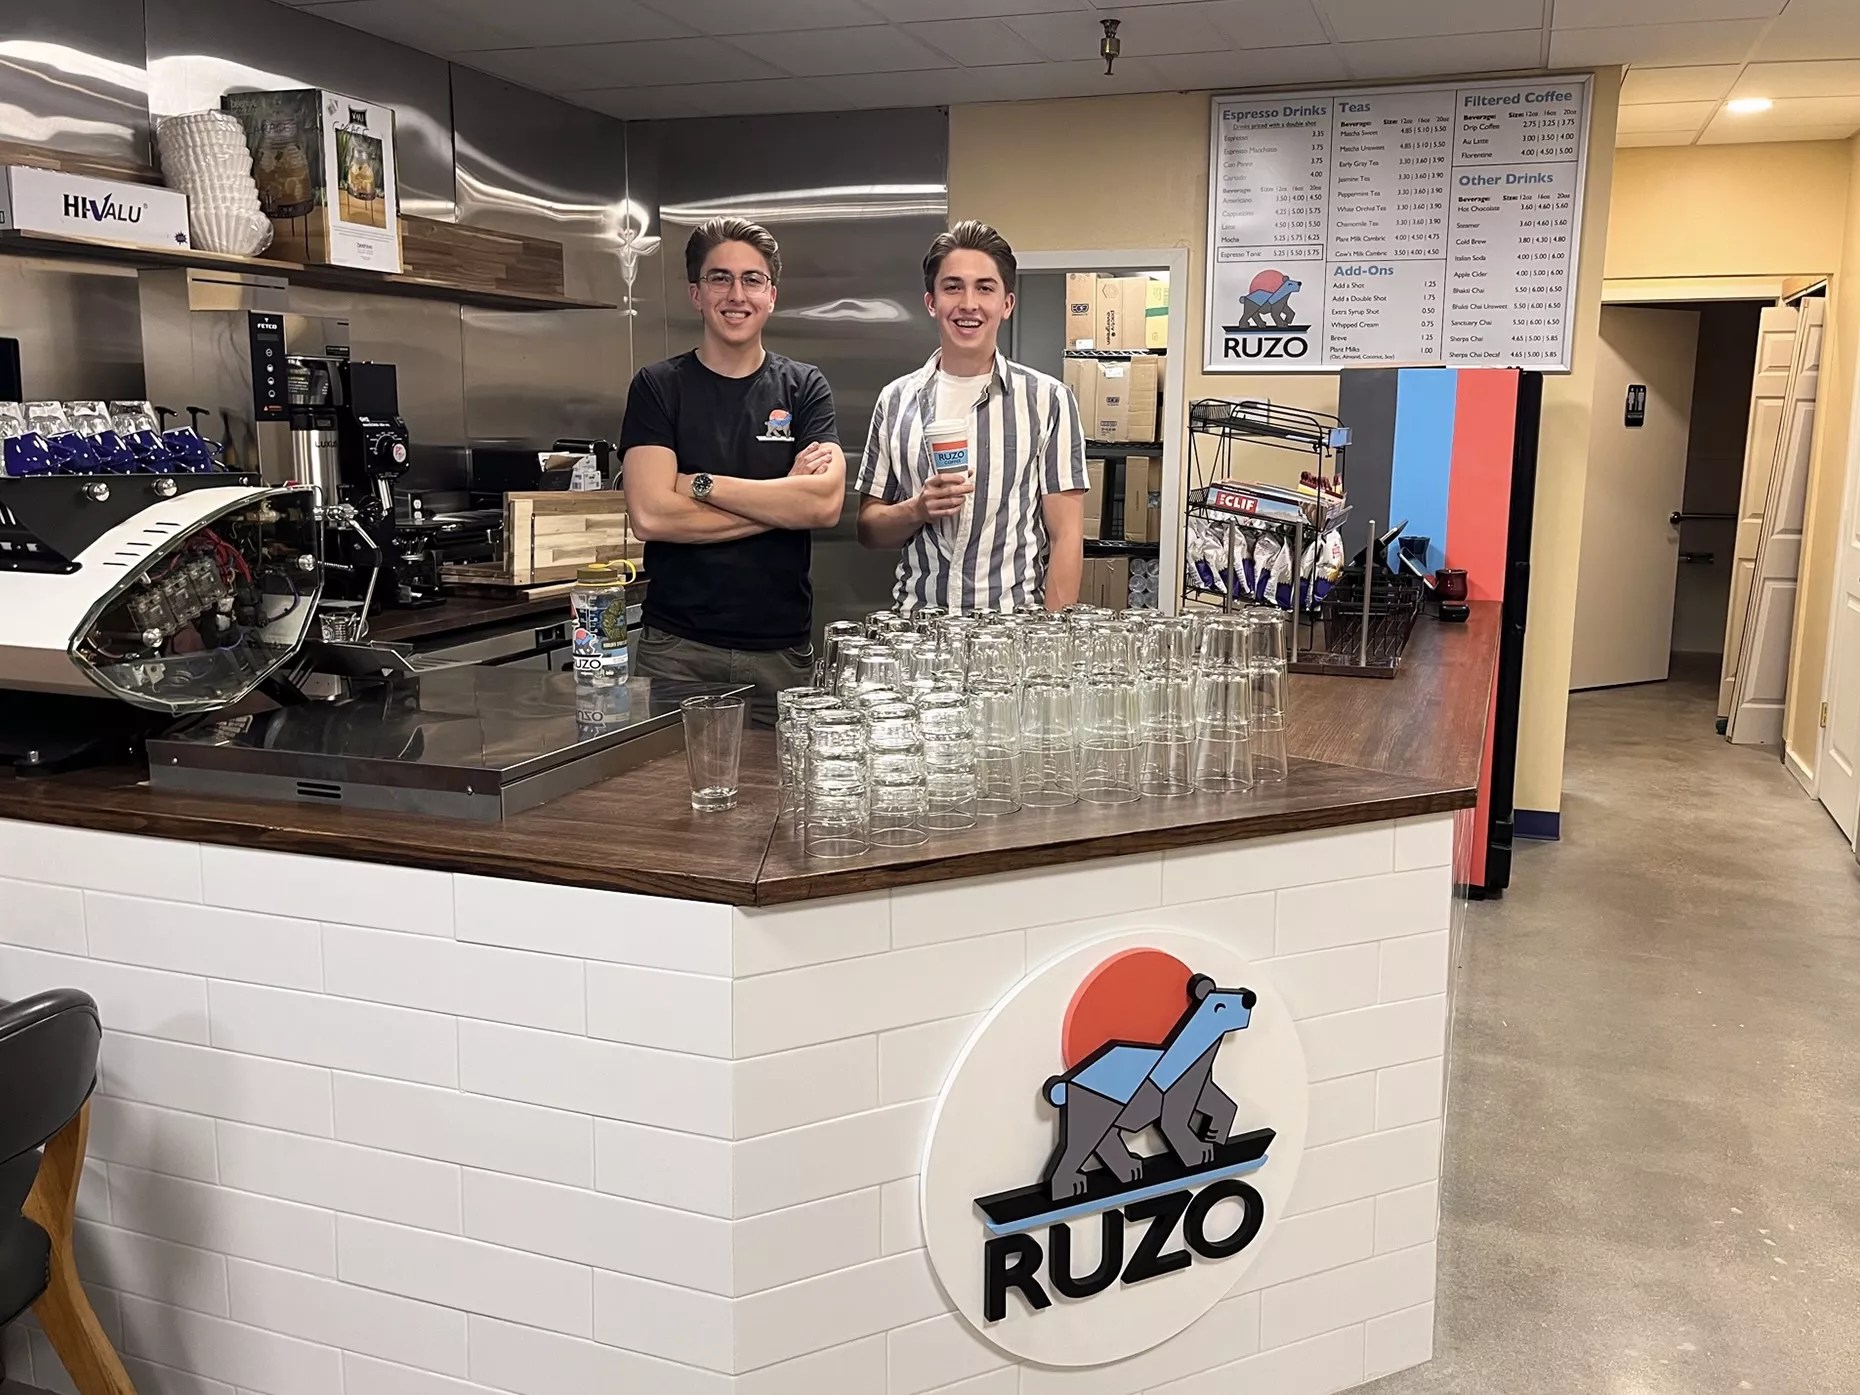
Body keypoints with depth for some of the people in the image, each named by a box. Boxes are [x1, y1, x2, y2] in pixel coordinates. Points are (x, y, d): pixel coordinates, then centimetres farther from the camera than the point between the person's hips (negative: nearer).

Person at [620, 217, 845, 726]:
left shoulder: (804, 388, 7)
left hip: (782, 650, 1)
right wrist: (783, 497, -8)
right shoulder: (657, 387, 3)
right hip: (677, 649, -1)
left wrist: (699, 484, -10)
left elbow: (826, 503, -9)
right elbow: (649, 515, -11)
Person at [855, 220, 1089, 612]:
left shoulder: (1049, 400, 1)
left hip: (1013, 624, -2)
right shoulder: (896, 400, 8)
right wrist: (918, 509, -9)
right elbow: (869, 528, 11)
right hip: (915, 624, 2)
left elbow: (1066, 536, -2)